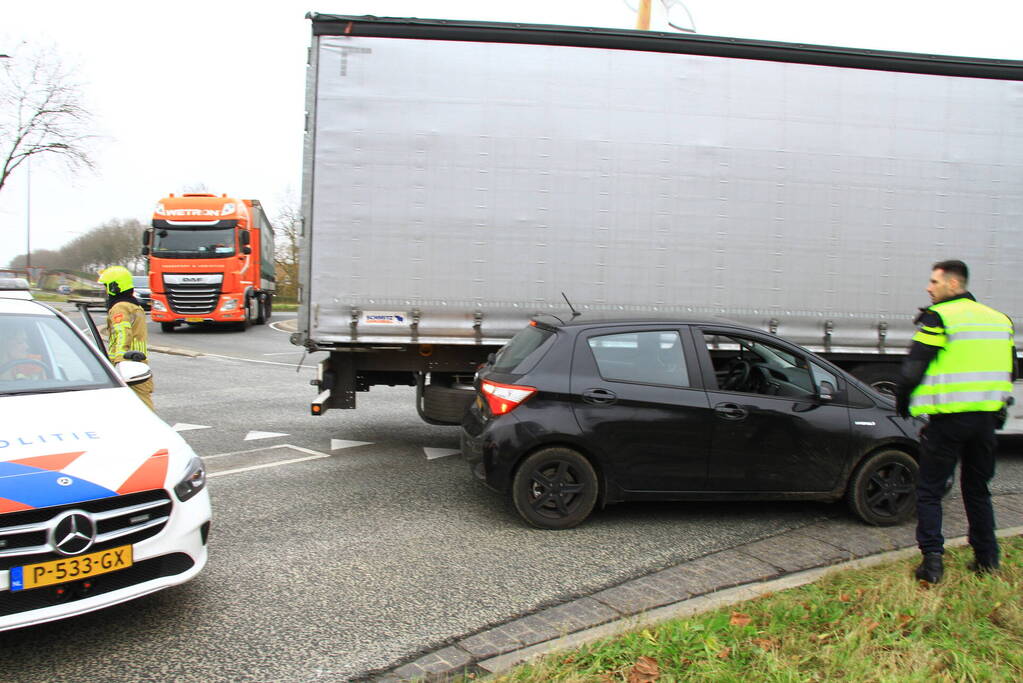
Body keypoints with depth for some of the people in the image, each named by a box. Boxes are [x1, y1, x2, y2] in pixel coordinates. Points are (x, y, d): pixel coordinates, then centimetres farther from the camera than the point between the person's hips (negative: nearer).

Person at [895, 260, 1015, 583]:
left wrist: (902, 403, 3)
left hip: (948, 418, -6)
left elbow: (913, 368, -12)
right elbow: (1009, 372, 20)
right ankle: (987, 560, 23)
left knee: (929, 492, 3)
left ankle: (932, 561, -3)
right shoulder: (999, 319, 12)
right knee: (977, 490, 19)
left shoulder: (938, 318, -10)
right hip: (986, 419, 6)